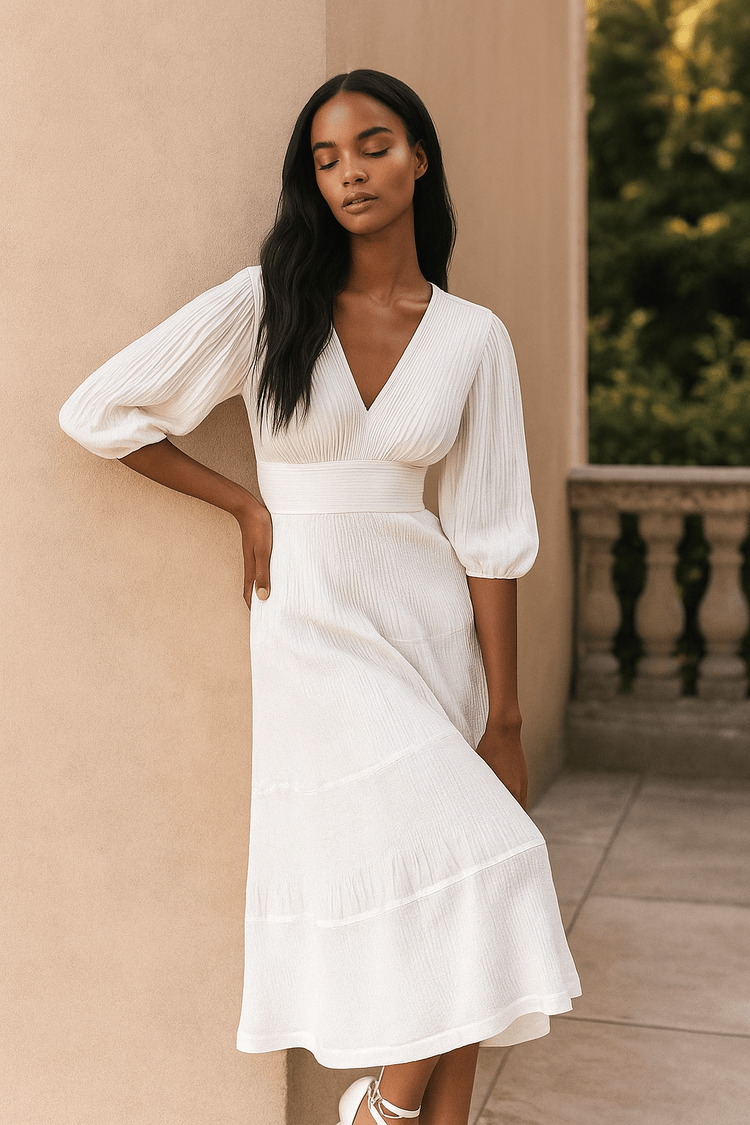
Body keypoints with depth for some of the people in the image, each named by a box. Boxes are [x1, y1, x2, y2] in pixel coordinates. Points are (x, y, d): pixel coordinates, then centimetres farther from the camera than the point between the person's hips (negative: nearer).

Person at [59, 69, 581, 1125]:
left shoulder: (473, 335, 1)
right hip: (313, 616, -3)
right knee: (462, 868, -12)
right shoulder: (266, 304, -4)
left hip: (430, 615, 3)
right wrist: (246, 503, -3)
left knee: (456, 886, 3)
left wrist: (504, 714, -1)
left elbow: (489, 531, 0)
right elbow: (99, 411, -2)